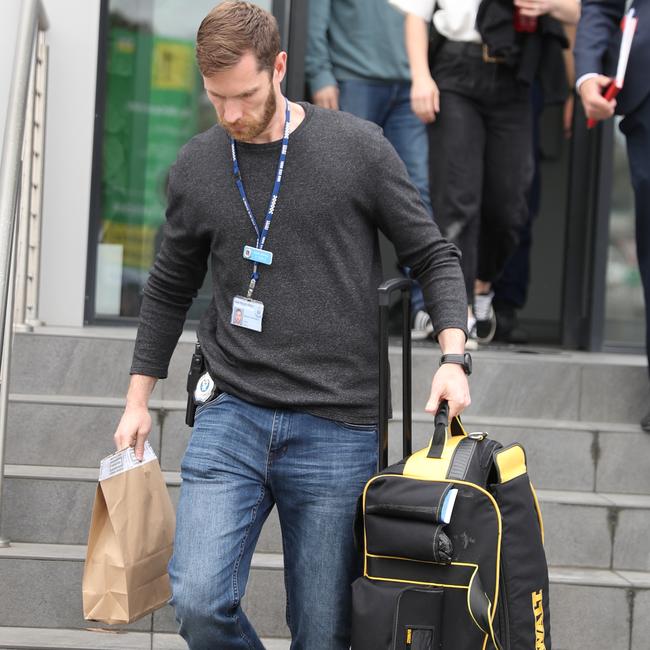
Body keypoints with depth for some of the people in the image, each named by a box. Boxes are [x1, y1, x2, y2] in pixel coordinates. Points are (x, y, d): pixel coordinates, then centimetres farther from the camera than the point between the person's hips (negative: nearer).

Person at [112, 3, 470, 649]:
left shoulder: (359, 148, -1)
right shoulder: (195, 169, 8)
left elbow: (433, 257, 6)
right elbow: (169, 288, 21)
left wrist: (453, 357, -8)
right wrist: (138, 398, 19)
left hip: (336, 427, -2)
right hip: (230, 415, 2)